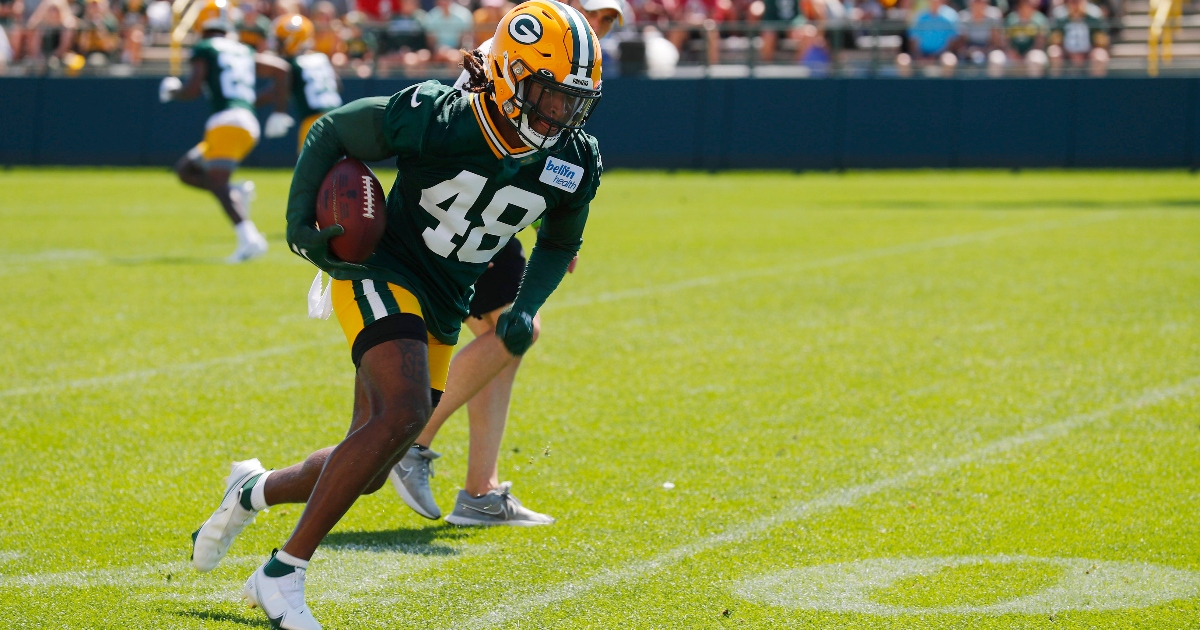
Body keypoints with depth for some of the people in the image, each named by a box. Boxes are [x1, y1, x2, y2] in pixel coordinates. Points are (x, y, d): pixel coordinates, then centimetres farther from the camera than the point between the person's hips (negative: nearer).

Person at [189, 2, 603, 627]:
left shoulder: (574, 162, -8)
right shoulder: (433, 119, -23)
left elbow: (559, 242, 13)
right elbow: (329, 133, -6)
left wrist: (526, 309, -3)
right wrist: (300, 223, -17)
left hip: (442, 311, 6)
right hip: (381, 275, -6)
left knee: (367, 473, 6)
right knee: (403, 413, -29)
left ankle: (255, 489, 39)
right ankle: (283, 572, -20)